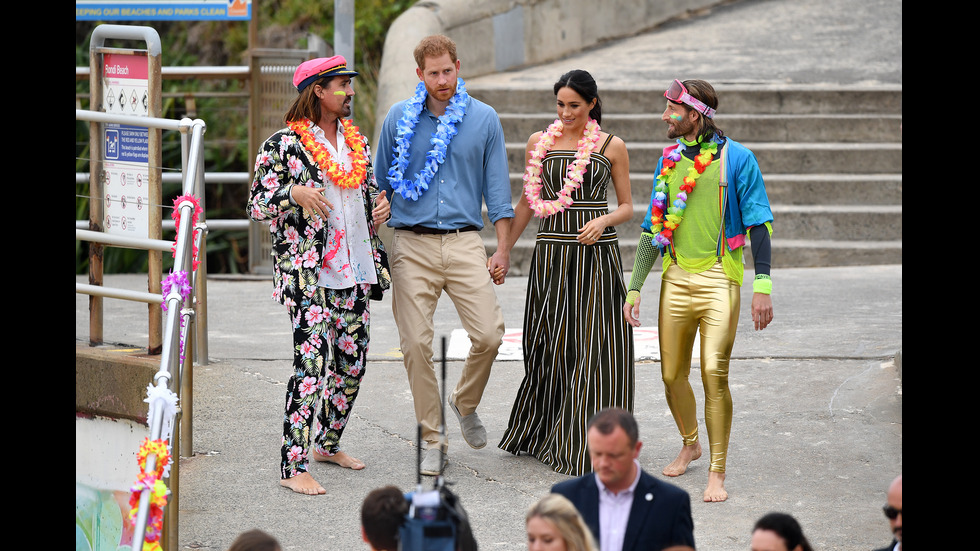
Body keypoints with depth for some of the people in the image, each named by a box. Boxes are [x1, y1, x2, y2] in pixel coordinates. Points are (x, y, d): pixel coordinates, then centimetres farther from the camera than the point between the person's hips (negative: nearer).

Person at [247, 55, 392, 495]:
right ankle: (294, 466, -15)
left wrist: (382, 203, 5)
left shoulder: (356, 141, 14)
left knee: (352, 360, 11)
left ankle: (327, 443, 30)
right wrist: (294, 194, -24)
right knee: (312, 360, -15)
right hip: (308, 273, -7)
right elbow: (257, 205, -6)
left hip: (355, 270, 7)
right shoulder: (284, 145, -6)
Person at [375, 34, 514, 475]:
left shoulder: (483, 119, 6)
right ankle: (433, 440, 7)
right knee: (416, 344, -5)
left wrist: (503, 248, 3)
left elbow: (497, 187, 9)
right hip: (412, 245, 0)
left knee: (488, 335, -12)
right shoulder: (399, 119, 7)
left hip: (464, 243, 0)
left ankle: (465, 403, 17)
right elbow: (380, 183, 15)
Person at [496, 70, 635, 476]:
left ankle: (588, 446, 0)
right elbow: (528, 203, 14)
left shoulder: (612, 147, 3)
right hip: (551, 253, 2)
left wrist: (603, 221, -13)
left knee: (594, 348, -5)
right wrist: (503, 251, 11)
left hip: (597, 253, -2)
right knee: (550, 347, 5)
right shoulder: (539, 142, 8)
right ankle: (539, 432, 23)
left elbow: (627, 206, 7)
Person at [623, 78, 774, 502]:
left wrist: (762, 286, -11)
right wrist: (635, 288, 12)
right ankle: (690, 444, 33)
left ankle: (717, 472, -6)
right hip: (676, 277, 5)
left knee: (714, 373, -13)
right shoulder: (669, 160, 11)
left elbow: (759, 224, -3)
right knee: (672, 375, 7)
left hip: (718, 280, -5)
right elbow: (653, 227, 17)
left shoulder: (736, 158, -3)